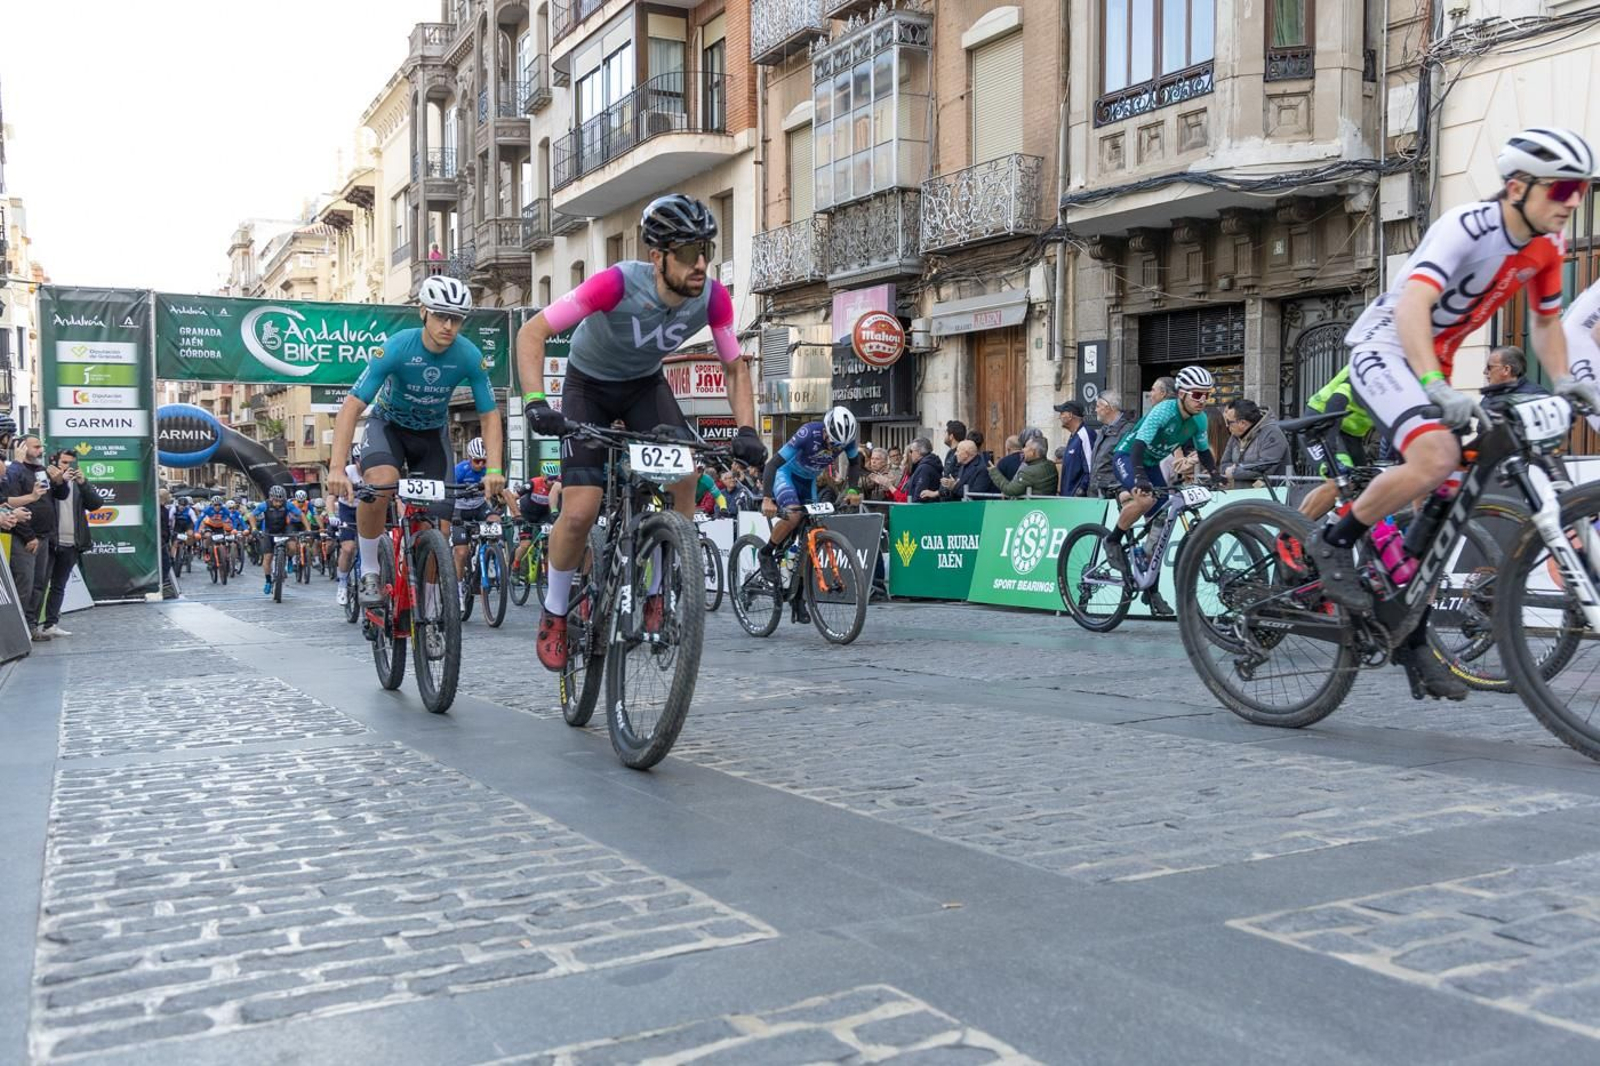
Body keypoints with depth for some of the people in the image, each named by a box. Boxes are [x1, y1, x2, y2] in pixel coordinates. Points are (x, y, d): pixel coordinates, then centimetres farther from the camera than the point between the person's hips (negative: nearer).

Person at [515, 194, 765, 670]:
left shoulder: (712, 298, -22)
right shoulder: (619, 283, -34)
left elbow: (735, 367, -8)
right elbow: (532, 332, -30)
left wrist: (746, 430, -23)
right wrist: (536, 402, -43)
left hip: (646, 384, 3)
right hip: (589, 385, -3)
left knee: (686, 472, -24)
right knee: (579, 512, -16)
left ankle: (655, 594, -4)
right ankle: (553, 614, 9)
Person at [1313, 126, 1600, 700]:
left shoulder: (1547, 245, 2)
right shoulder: (1465, 227, -23)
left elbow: (1546, 322, 17)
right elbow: (1411, 308, -37)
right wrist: (1435, 388, -49)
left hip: (1434, 362, 8)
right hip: (1383, 347, -8)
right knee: (1437, 457, -34)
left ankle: (1412, 641, 15)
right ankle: (1334, 542, -13)